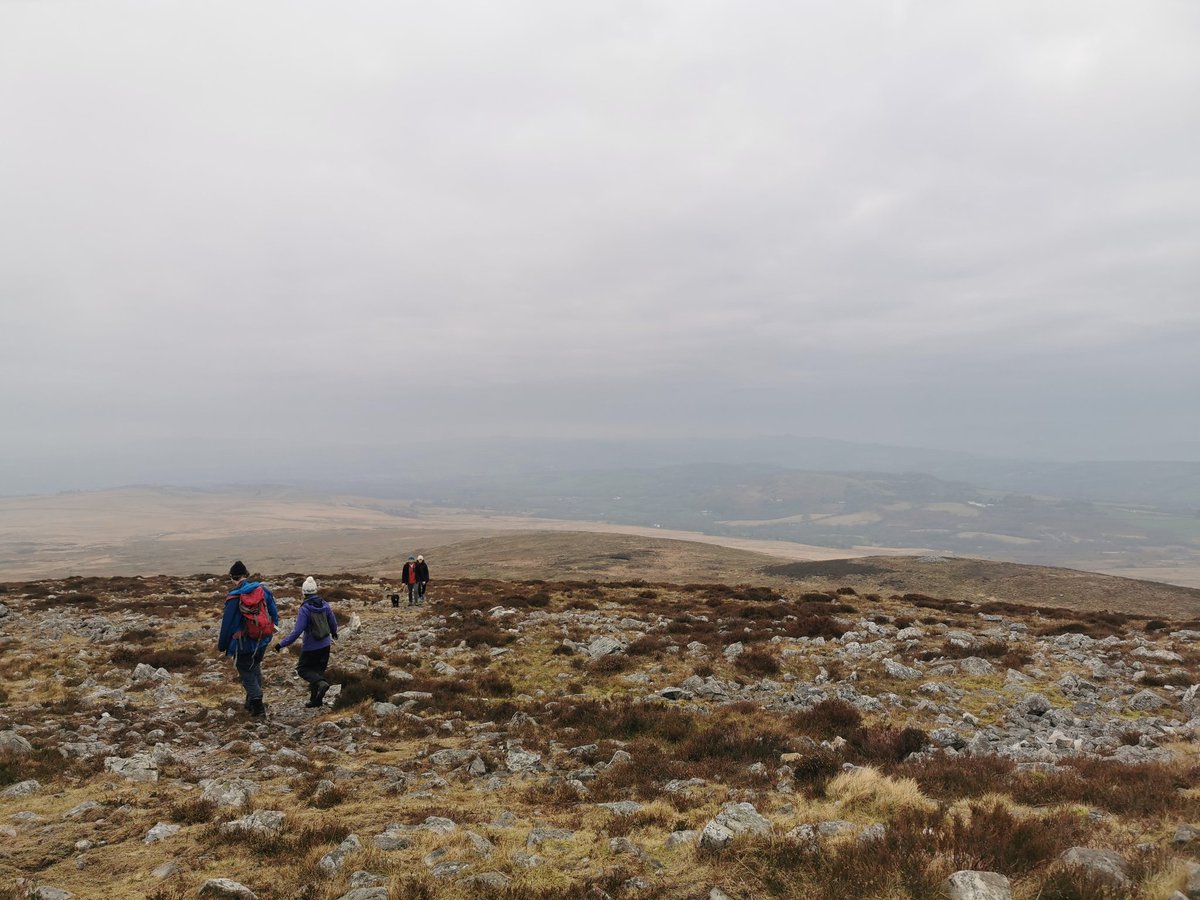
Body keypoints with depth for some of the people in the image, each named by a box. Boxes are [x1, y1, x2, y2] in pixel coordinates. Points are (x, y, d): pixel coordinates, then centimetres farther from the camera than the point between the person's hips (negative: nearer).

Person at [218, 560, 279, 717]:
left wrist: (222, 645, 3)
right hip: (263, 641, 5)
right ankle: (252, 702, 34)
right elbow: (274, 614, 6)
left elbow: (227, 624, -10)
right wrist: (272, 630, 21)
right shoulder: (263, 590, -4)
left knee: (247, 674, 9)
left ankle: (257, 707, 11)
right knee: (255, 668, 24)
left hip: (244, 644, -5)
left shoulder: (233, 598, -17)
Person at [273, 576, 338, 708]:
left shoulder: (305, 609, -20)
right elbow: (333, 623, 8)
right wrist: (334, 633, 30)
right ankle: (316, 700, 18)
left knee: (302, 669, 13)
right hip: (325, 645, 5)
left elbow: (297, 631, -23)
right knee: (319, 670, 17)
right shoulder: (324, 605, -4)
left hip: (310, 647, -5)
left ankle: (321, 683, -14)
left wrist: (282, 644, -17)